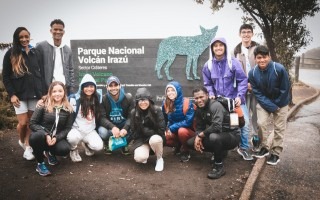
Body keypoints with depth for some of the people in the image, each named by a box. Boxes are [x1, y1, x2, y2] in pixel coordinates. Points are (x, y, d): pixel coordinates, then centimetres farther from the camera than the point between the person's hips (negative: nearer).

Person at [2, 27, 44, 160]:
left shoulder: (35, 53, 7)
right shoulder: (11, 53, -1)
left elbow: (41, 73, 9)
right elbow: (5, 76, -2)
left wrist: (42, 92, 2)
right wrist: (12, 94, -10)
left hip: (34, 93, 2)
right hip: (19, 94, -2)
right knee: (23, 122, -2)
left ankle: (28, 147, 19)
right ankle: (22, 141, 28)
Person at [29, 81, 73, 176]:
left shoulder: (68, 109, -1)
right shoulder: (43, 105, -7)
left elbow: (68, 128, -2)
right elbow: (32, 123, -9)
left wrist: (56, 138, -19)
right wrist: (46, 135, -23)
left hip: (57, 138, 2)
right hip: (43, 137, -2)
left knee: (65, 150, -30)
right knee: (37, 136, -37)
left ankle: (50, 152, 11)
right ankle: (40, 163, -11)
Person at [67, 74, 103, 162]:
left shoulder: (97, 100, 3)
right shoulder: (74, 99, -10)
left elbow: (99, 116, 14)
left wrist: (98, 129, 8)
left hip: (90, 131, 3)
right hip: (76, 129, -3)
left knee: (99, 146, -21)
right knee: (72, 138, -35)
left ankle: (86, 144, 15)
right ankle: (73, 150, 1)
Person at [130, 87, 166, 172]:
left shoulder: (157, 110, -14)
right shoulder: (134, 112, -6)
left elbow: (161, 130, -15)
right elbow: (134, 132, -1)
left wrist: (145, 130, -12)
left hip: (155, 137, -1)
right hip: (141, 140, 1)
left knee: (155, 140, -38)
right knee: (139, 158, -27)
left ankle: (159, 159, -7)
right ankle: (146, 150, 12)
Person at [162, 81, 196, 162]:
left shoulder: (187, 103, -20)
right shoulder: (165, 103, -6)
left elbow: (188, 122, -24)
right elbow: (164, 120, 8)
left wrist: (172, 128, -24)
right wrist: (168, 129, -9)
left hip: (188, 131, -4)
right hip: (173, 132, 4)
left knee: (182, 131, -37)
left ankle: (185, 151, -7)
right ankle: (178, 145, 10)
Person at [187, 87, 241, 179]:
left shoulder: (215, 105, -25)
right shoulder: (199, 109, 1)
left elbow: (216, 127, -37)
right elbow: (199, 127, 5)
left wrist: (200, 135, -24)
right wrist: (198, 137, -17)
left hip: (232, 135, -8)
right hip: (218, 135, 9)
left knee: (214, 137, -40)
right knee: (190, 143, 1)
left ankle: (219, 167, -17)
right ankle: (220, 152, 15)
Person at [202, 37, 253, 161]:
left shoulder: (233, 62, -11)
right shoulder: (208, 65, -1)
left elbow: (242, 80, -8)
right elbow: (207, 84, 10)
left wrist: (240, 96, -16)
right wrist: (211, 94, -7)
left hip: (235, 99, -2)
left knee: (244, 122, -5)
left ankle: (244, 147, 15)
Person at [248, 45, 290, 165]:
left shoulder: (279, 69, -27)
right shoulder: (252, 73, -19)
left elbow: (285, 89, -17)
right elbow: (257, 93, -14)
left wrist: (276, 105, -11)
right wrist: (271, 107, -18)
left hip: (280, 102, -2)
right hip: (264, 102, 2)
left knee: (279, 128, 3)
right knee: (261, 123, -9)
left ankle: (276, 153, 16)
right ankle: (265, 147, 13)